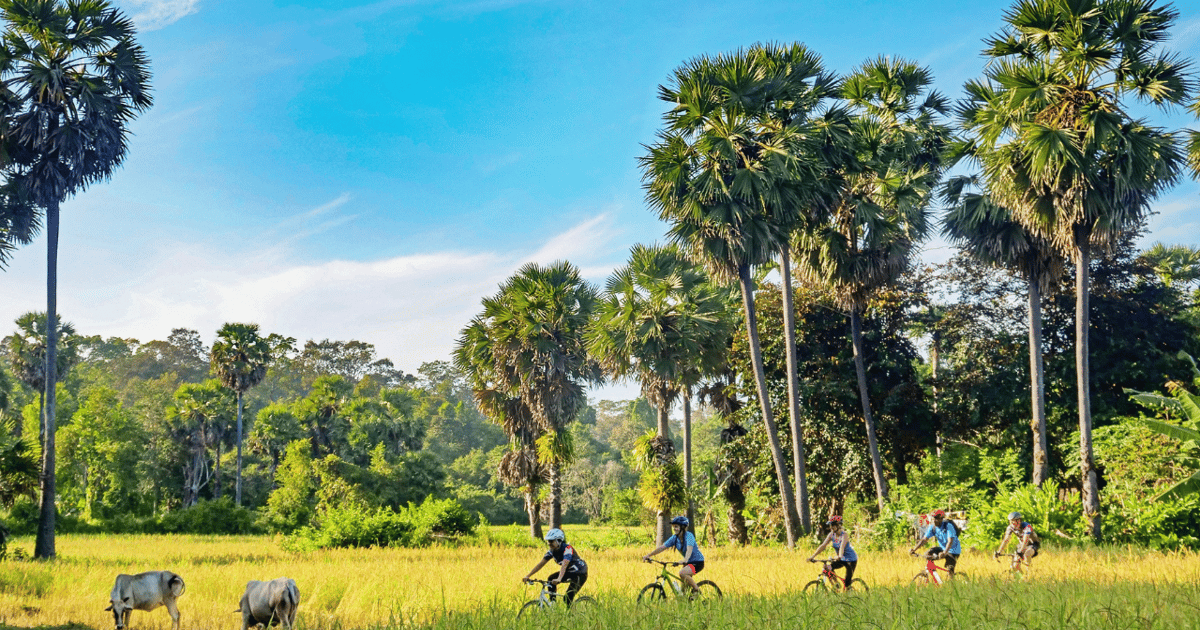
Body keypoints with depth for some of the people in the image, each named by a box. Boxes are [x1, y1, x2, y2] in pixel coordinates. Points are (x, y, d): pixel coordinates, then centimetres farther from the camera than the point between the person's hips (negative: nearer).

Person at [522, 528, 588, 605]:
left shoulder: (567, 549, -28)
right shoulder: (552, 551, -7)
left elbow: (564, 565, -43)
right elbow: (541, 564, -9)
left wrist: (559, 579, -58)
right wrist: (528, 576, -17)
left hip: (580, 574, -7)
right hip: (569, 572, 7)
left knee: (567, 599, -19)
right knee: (550, 579, -12)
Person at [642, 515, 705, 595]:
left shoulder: (689, 536, -22)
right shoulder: (675, 538, -2)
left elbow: (689, 549, -38)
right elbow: (662, 547, -5)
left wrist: (684, 561, -56)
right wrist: (648, 555, -15)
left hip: (697, 562, -8)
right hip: (688, 562, 8)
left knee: (682, 573, -30)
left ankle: (696, 590, -13)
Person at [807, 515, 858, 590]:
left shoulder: (844, 534, -24)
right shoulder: (831, 535, -8)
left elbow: (842, 546, -41)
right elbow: (823, 545, -14)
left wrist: (839, 556, -59)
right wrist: (812, 556, -24)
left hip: (851, 559, -5)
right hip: (842, 559, 5)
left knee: (848, 581, -15)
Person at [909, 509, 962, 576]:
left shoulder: (948, 526, -27)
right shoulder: (932, 527, -10)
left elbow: (950, 541, -37)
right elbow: (924, 539, -13)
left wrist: (944, 553, -53)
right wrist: (914, 549, -27)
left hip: (953, 550, -6)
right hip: (942, 548, 6)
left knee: (949, 571, -15)